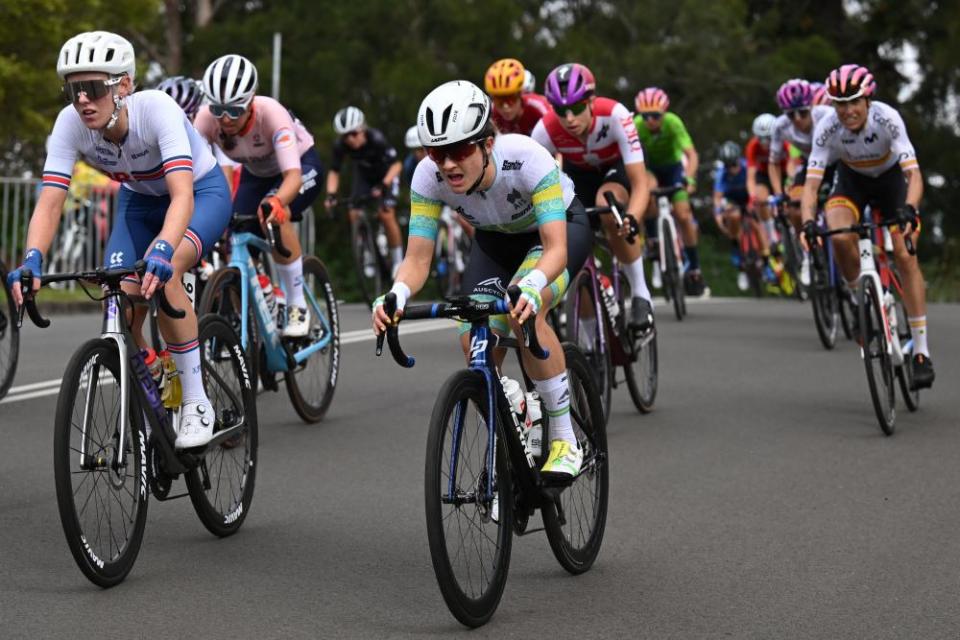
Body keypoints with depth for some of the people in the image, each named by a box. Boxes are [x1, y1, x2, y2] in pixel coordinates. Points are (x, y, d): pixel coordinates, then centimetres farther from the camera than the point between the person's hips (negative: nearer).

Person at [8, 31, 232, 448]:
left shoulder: (157, 109, -36)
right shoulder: (71, 123, -25)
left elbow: (183, 195, -46)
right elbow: (49, 202, -29)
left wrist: (162, 250, -64)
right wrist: (32, 260, -47)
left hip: (201, 192, -4)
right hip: (139, 199, 5)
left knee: (160, 273, -34)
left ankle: (196, 402, -22)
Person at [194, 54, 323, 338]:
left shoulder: (270, 113, -37)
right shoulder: (207, 118, -28)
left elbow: (293, 175, -46)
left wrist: (276, 201, -67)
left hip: (302, 166, -4)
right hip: (256, 174, 4)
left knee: (274, 216, -34)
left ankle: (298, 306, -20)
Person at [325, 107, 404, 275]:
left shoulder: (376, 139, -35)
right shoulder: (340, 145, -25)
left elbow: (396, 165, -32)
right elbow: (334, 171, -15)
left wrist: (384, 185, -47)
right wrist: (331, 194, -31)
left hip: (385, 176, -4)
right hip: (363, 176, 4)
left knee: (386, 215, -19)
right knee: (355, 216, -10)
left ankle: (398, 261, -3)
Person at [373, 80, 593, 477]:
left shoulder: (526, 158, -39)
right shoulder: (429, 176, -28)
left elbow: (556, 248, -43)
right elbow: (417, 259, -27)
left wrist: (532, 286, -64)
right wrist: (396, 295, -50)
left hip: (561, 228, -4)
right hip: (496, 240, 4)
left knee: (525, 314, -33)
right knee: (476, 344, -18)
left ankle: (566, 442, -20)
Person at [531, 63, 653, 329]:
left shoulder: (615, 115, -38)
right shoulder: (546, 129, -33)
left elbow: (640, 185, -40)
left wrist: (631, 218, -59)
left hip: (617, 167, -3)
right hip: (578, 173, 3)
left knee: (608, 211, -37)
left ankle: (641, 293, -20)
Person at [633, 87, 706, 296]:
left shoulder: (672, 122, -30)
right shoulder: (636, 126, -29)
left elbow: (691, 154, -35)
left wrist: (689, 179, -50)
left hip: (673, 166, 0)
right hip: (649, 168, 0)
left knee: (683, 215, -12)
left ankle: (694, 267, 2)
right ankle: (653, 242, -17)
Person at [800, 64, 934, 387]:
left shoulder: (888, 119, -33)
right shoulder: (827, 129, -29)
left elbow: (914, 173, -38)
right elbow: (811, 182, -31)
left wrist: (909, 210, -56)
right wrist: (808, 223, -49)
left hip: (891, 178, -1)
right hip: (852, 180, 1)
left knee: (905, 255, -15)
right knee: (840, 238, -29)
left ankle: (921, 351, -11)